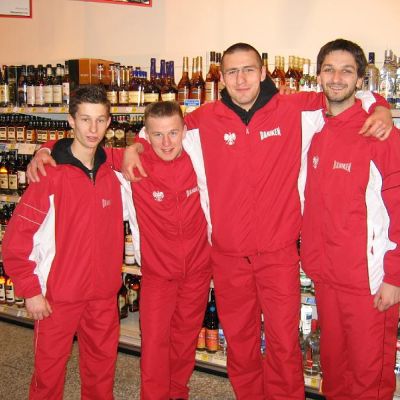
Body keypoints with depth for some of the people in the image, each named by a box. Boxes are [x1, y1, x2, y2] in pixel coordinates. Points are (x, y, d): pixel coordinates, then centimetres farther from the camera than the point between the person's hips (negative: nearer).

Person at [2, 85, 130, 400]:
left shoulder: (111, 175, 1)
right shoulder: (50, 176, -15)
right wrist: (30, 291, -11)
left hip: (104, 294, 4)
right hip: (58, 295, -4)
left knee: (103, 363, 17)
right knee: (50, 366, 12)